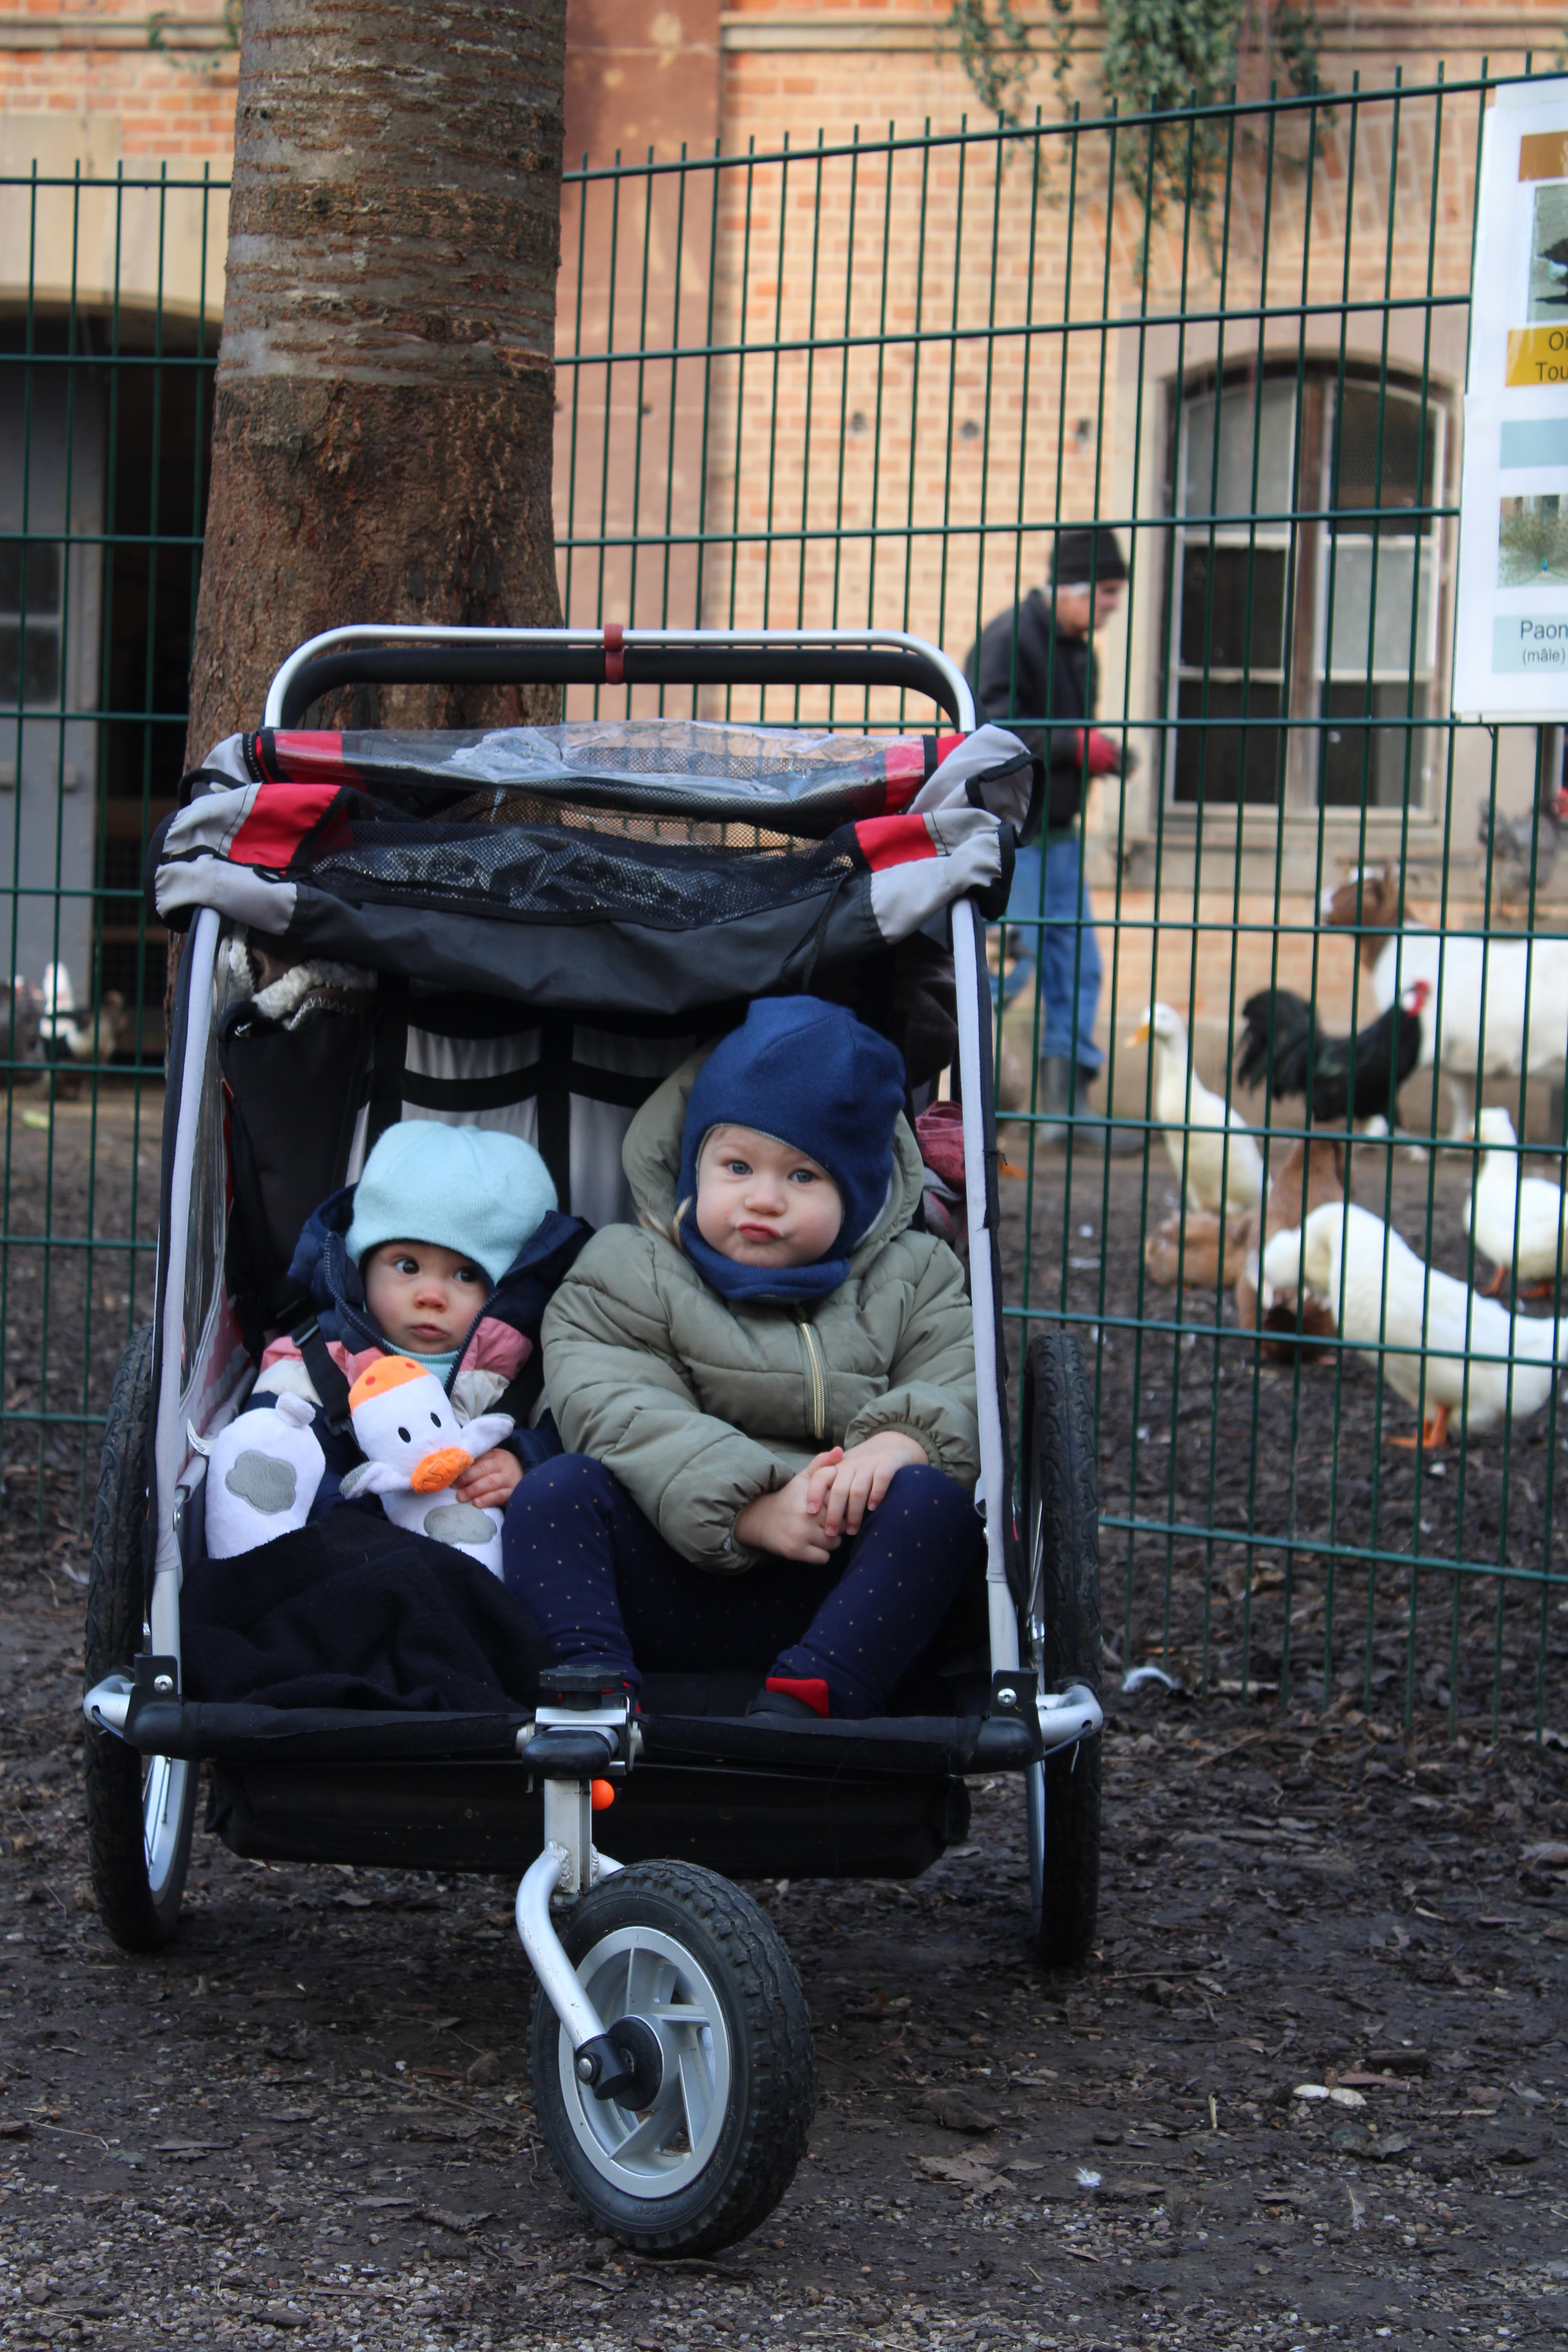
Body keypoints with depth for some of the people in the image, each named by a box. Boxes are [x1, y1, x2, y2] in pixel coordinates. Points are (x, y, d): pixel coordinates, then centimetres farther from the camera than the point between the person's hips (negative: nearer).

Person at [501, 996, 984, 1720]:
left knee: (933, 1499, -28)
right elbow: (624, 1417, -7)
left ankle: (807, 1698, -43)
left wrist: (902, 1442, -22)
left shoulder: (911, 1281, 17)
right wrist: (746, 1505, -23)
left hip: (838, 1595, 1)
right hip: (672, 1591, -1)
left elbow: (964, 1388, 4)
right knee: (556, 1492, -24)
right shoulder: (628, 1277, 9)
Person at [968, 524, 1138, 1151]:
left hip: (1055, 833, 9)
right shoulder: (1009, 640, -13)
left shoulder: (1079, 651, 15)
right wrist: (1075, 746, -25)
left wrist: (1097, 757, 9)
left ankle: (1067, 1100, 9)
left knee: (1076, 964, 5)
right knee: (1012, 960, -10)